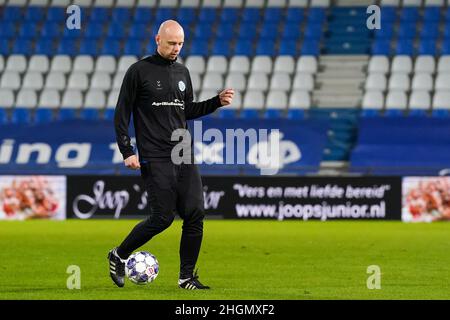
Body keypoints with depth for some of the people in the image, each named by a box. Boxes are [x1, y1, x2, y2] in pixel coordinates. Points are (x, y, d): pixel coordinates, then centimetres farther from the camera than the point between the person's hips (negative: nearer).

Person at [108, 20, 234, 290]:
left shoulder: (182, 72, 14)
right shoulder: (139, 71, -3)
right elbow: (122, 113, -2)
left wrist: (217, 102, 9)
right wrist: (127, 152, -9)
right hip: (155, 158, -6)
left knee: (195, 214, -4)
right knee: (163, 217, -9)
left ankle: (187, 276, 6)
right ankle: (119, 256, 12)